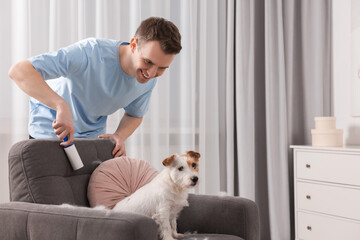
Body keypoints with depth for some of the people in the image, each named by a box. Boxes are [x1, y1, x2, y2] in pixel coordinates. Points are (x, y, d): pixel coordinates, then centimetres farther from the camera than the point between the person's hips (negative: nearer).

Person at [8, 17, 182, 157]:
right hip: (49, 131, -4)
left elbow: (135, 115, 5)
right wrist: (62, 105, -57)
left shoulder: (149, 81, -16)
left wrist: (119, 136, -18)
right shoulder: (91, 53, -37)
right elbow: (19, 71, -43)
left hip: (94, 134, 5)